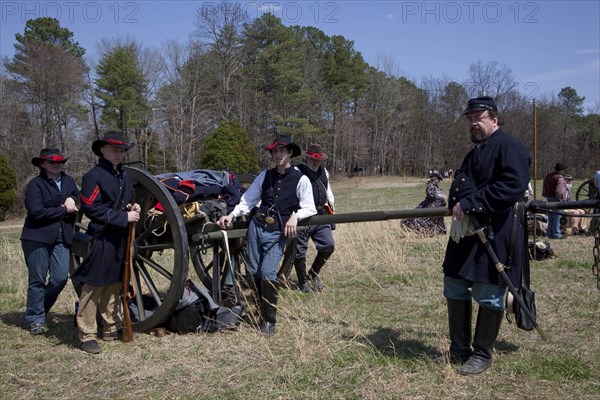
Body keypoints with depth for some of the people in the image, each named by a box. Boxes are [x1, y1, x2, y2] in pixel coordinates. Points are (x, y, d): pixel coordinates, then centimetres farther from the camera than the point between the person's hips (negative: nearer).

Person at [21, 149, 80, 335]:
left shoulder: (69, 181, 12)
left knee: (60, 278, -1)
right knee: (38, 279, 3)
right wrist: (64, 210, -10)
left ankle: (41, 310, 23)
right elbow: (36, 211, -16)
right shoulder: (35, 184, -5)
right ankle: (35, 319, 16)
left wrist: (73, 201, -8)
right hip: (38, 238, -4)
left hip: (62, 238, 5)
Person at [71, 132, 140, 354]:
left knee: (114, 284, 14)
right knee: (93, 286, -4)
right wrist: (124, 216, -17)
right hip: (101, 238, -8)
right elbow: (92, 209, -17)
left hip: (121, 238, 8)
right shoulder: (93, 176, -9)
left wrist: (132, 209, 4)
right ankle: (87, 335, 2)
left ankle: (111, 327, 25)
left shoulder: (125, 177, 16)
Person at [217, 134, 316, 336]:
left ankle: (269, 320, 0)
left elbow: (309, 208, -4)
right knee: (253, 272, 5)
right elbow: (248, 200, 10)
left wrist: (295, 215, -22)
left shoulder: (300, 179, -1)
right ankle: (259, 313, 23)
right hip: (256, 227, 4)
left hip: (277, 233, -4)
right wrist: (232, 215, -4)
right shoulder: (265, 176, 11)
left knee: (267, 273, -15)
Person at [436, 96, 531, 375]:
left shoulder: (509, 148, -9)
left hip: (495, 236, -10)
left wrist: (469, 204, -22)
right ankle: (459, 350, 26)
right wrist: (456, 205, 5)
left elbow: (513, 187, -23)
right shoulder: (475, 153, 21)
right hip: (465, 233, 10)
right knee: (454, 289, 13)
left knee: (488, 295, 0)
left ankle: (482, 355, 15)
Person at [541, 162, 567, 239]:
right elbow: (559, 191, -24)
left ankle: (550, 233, 15)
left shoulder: (547, 176, 12)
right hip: (557, 199, -8)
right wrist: (560, 198, -14)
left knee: (550, 218, 13)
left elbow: (544, 188, 17)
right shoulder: (560, 178, -14)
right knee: (557, 217, -3)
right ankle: (556, 234, -1)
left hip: (549, 198, 8)